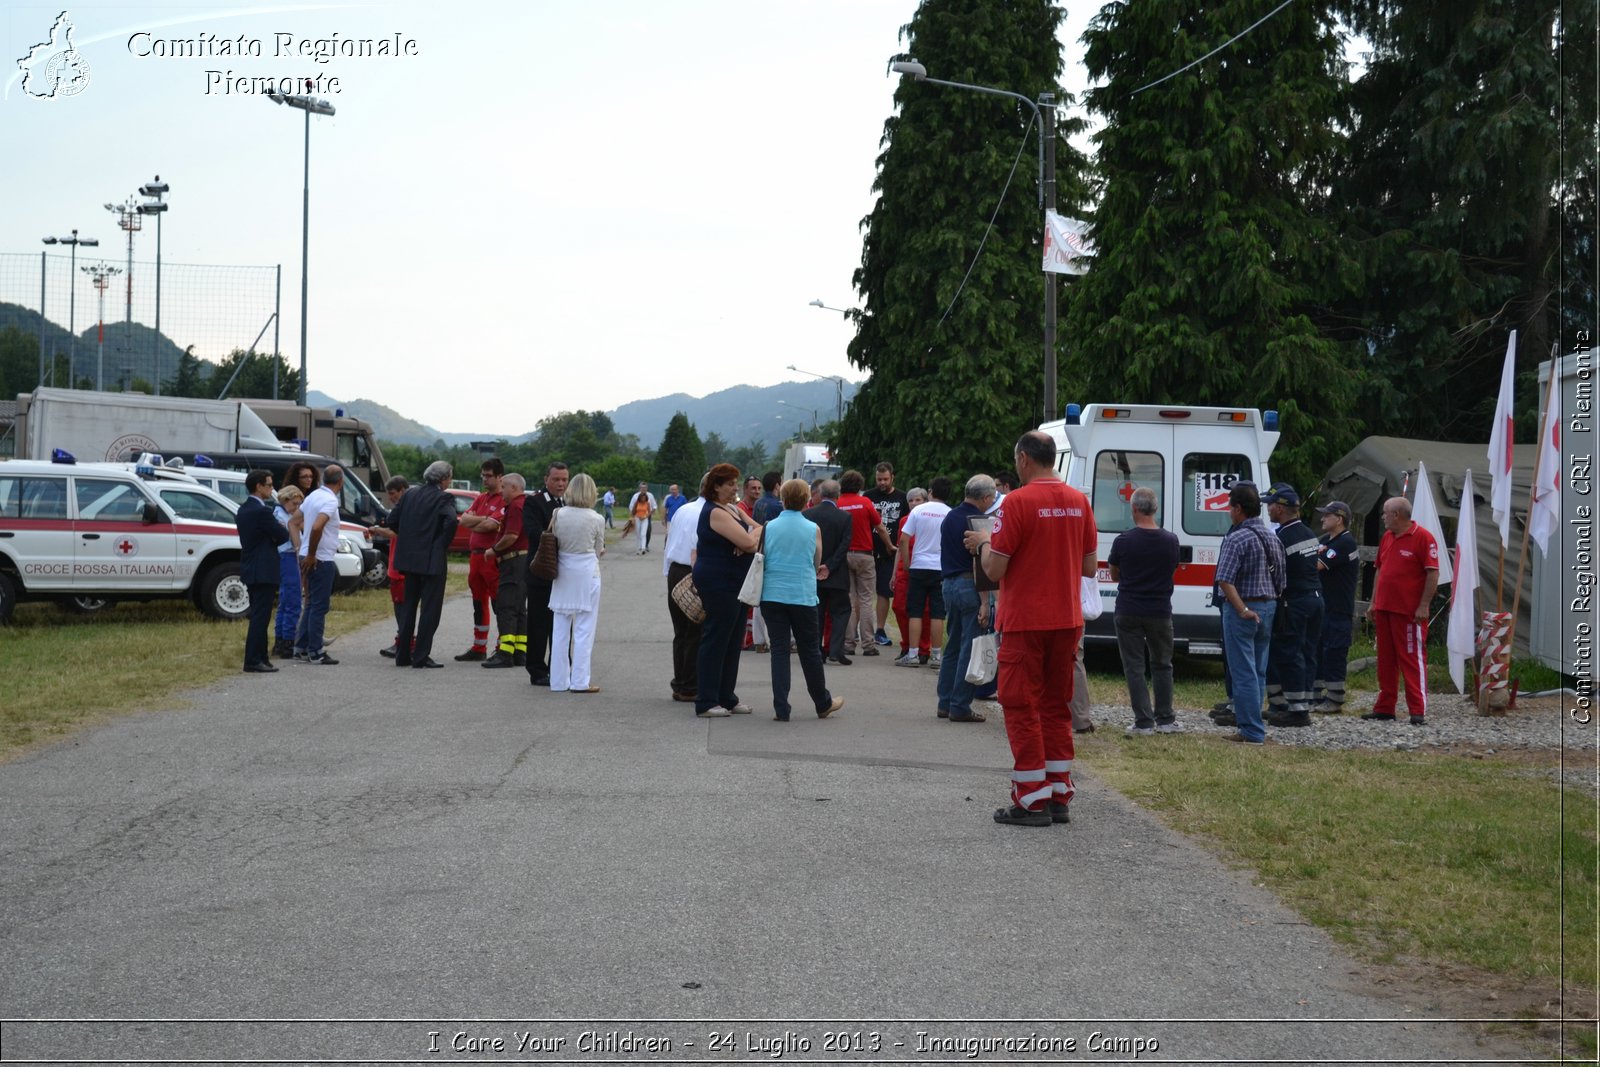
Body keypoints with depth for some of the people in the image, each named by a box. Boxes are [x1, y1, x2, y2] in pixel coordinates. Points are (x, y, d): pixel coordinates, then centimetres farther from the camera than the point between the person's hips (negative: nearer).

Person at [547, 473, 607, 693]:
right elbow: (599, 551, 1)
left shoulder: (559, 515, -4)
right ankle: (580, 681, 3)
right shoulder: (596, 520, -10)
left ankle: (559, 681, 15)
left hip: (563, 573, 3)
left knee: (561, 629, 11)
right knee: (584, 629, 3)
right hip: (587, 574, -3)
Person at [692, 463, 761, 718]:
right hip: (718, 584, -10)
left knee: (733, 642, 13)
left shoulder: (733, 509, 15)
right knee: (715, 641, -5)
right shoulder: (716, 513, -17)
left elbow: (759, 529, 14)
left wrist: (750, 538, -8)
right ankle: (706, 703, 0)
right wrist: (756, 533, 0)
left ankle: (726, 698, 20)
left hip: (734, 584, 10)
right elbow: (748, 542, -23)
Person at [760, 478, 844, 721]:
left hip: (772, 595, 1)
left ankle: (781, 708, 1)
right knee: (810, 651, 11)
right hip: (803, 596, -1)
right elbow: (817, 564, 9)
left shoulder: (769, 528, -1)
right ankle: (823, 703, 25)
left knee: (779, 650, 5)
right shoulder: (813, 529, -1)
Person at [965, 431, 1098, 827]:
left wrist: (983, 542, 4)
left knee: (1023, 708, 1)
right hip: (1067, 620, 6)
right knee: (1056, 707, 14)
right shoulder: (1078, 502, 5)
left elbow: (995, 570, -15)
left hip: (1025, 622, -6)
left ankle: (1032, 801, 2)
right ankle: (1060, 797, 16)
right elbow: (1089, 567, 11)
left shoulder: (1018, 502, -14)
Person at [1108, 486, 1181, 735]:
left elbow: (1114, 575, 2)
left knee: (1134, 667, 3)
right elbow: (1173, 569, 11)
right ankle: (1165, 720, 18)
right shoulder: (1171, 540, -4)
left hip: (1128, 613, -2)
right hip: (1160, 612, 2)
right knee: (1162, 665, 16)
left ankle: (1144, 722, 0)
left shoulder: (1124, 540, -11)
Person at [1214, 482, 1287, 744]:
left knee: (1244, 673, -4)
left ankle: (1252, 732, -3)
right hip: (1267, 608, 8)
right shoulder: (1273, 538, 12)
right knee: (1258, 672, 15)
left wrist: (1243, 610, -21)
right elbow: (1280, 581, 16)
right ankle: (1252, 725, 20)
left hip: (1242, 611, -8)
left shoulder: (1236, 539, -15)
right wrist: (1270, 605, 19)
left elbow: (1225, 580, -24)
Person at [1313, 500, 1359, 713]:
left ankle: (1334, 701, 0)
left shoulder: (1345, 543, -14)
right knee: (1315, 652, 11)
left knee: (1334, 655, -5)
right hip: (1321, 606, 9)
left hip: (1338, 610, -9)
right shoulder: (1324, 540, 17)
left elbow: (1316, 565, -20)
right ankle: (1316, 696, 18)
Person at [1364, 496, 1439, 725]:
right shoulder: (1387, 538, 15)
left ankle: (1418, 711, -4)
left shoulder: (1423, 538, -9)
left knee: (1413, 660, -5)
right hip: (1384, 609, 8)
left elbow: (1433, 573, -12)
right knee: (1385, 661, 10)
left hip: (1409, 612, -8)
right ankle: (1385, 708, 16)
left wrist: (1424, 606, -17)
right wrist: (1373, 603, 16)